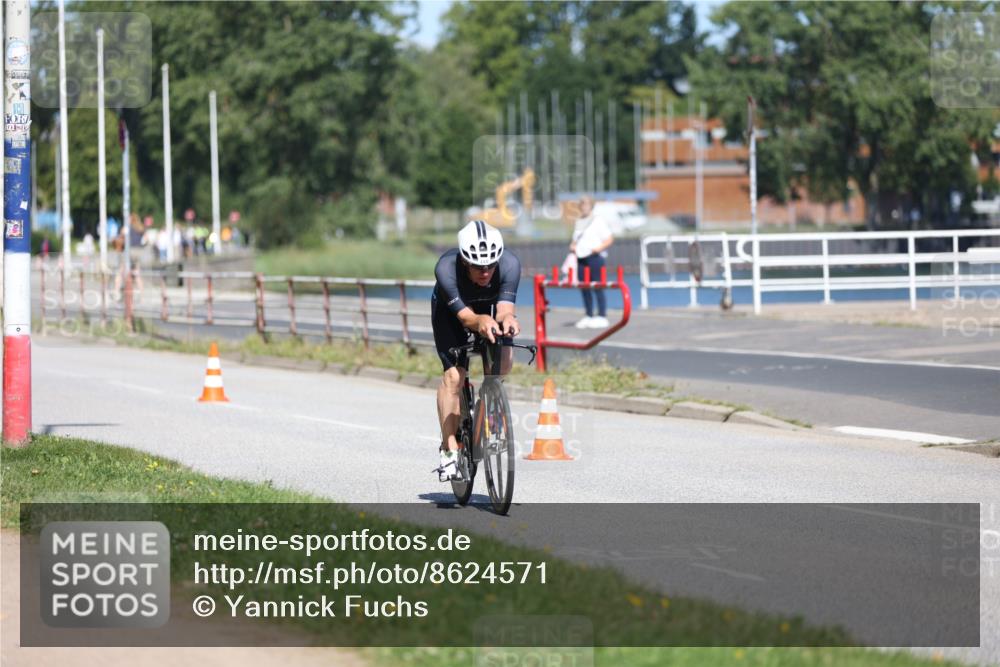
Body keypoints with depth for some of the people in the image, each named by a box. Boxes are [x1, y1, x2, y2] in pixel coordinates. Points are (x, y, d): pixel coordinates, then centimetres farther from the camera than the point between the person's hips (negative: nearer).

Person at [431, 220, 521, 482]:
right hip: (450, 310, -2)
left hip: (489, 306, 2)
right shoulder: (446, 269, -39)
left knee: (503, 363, -21)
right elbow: (465, 316, -43)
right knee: (454, 374, -20)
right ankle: (449, 450, -14)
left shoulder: (509, 264, -35)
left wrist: (508, 320, -64)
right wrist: (480, 322, -66)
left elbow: (504, 309, -40)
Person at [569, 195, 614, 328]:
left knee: (598, 288, -6)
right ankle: (588, 316, 13)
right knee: (584, 289, 7)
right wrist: (573, 246, 7)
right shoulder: (579, 221, 18)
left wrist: (598, 248, -18)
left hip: (595, 257, -6)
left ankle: (602, 317, -4)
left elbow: (609, 239, -4)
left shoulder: (598, 220, -1)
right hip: (581, 258, 6)